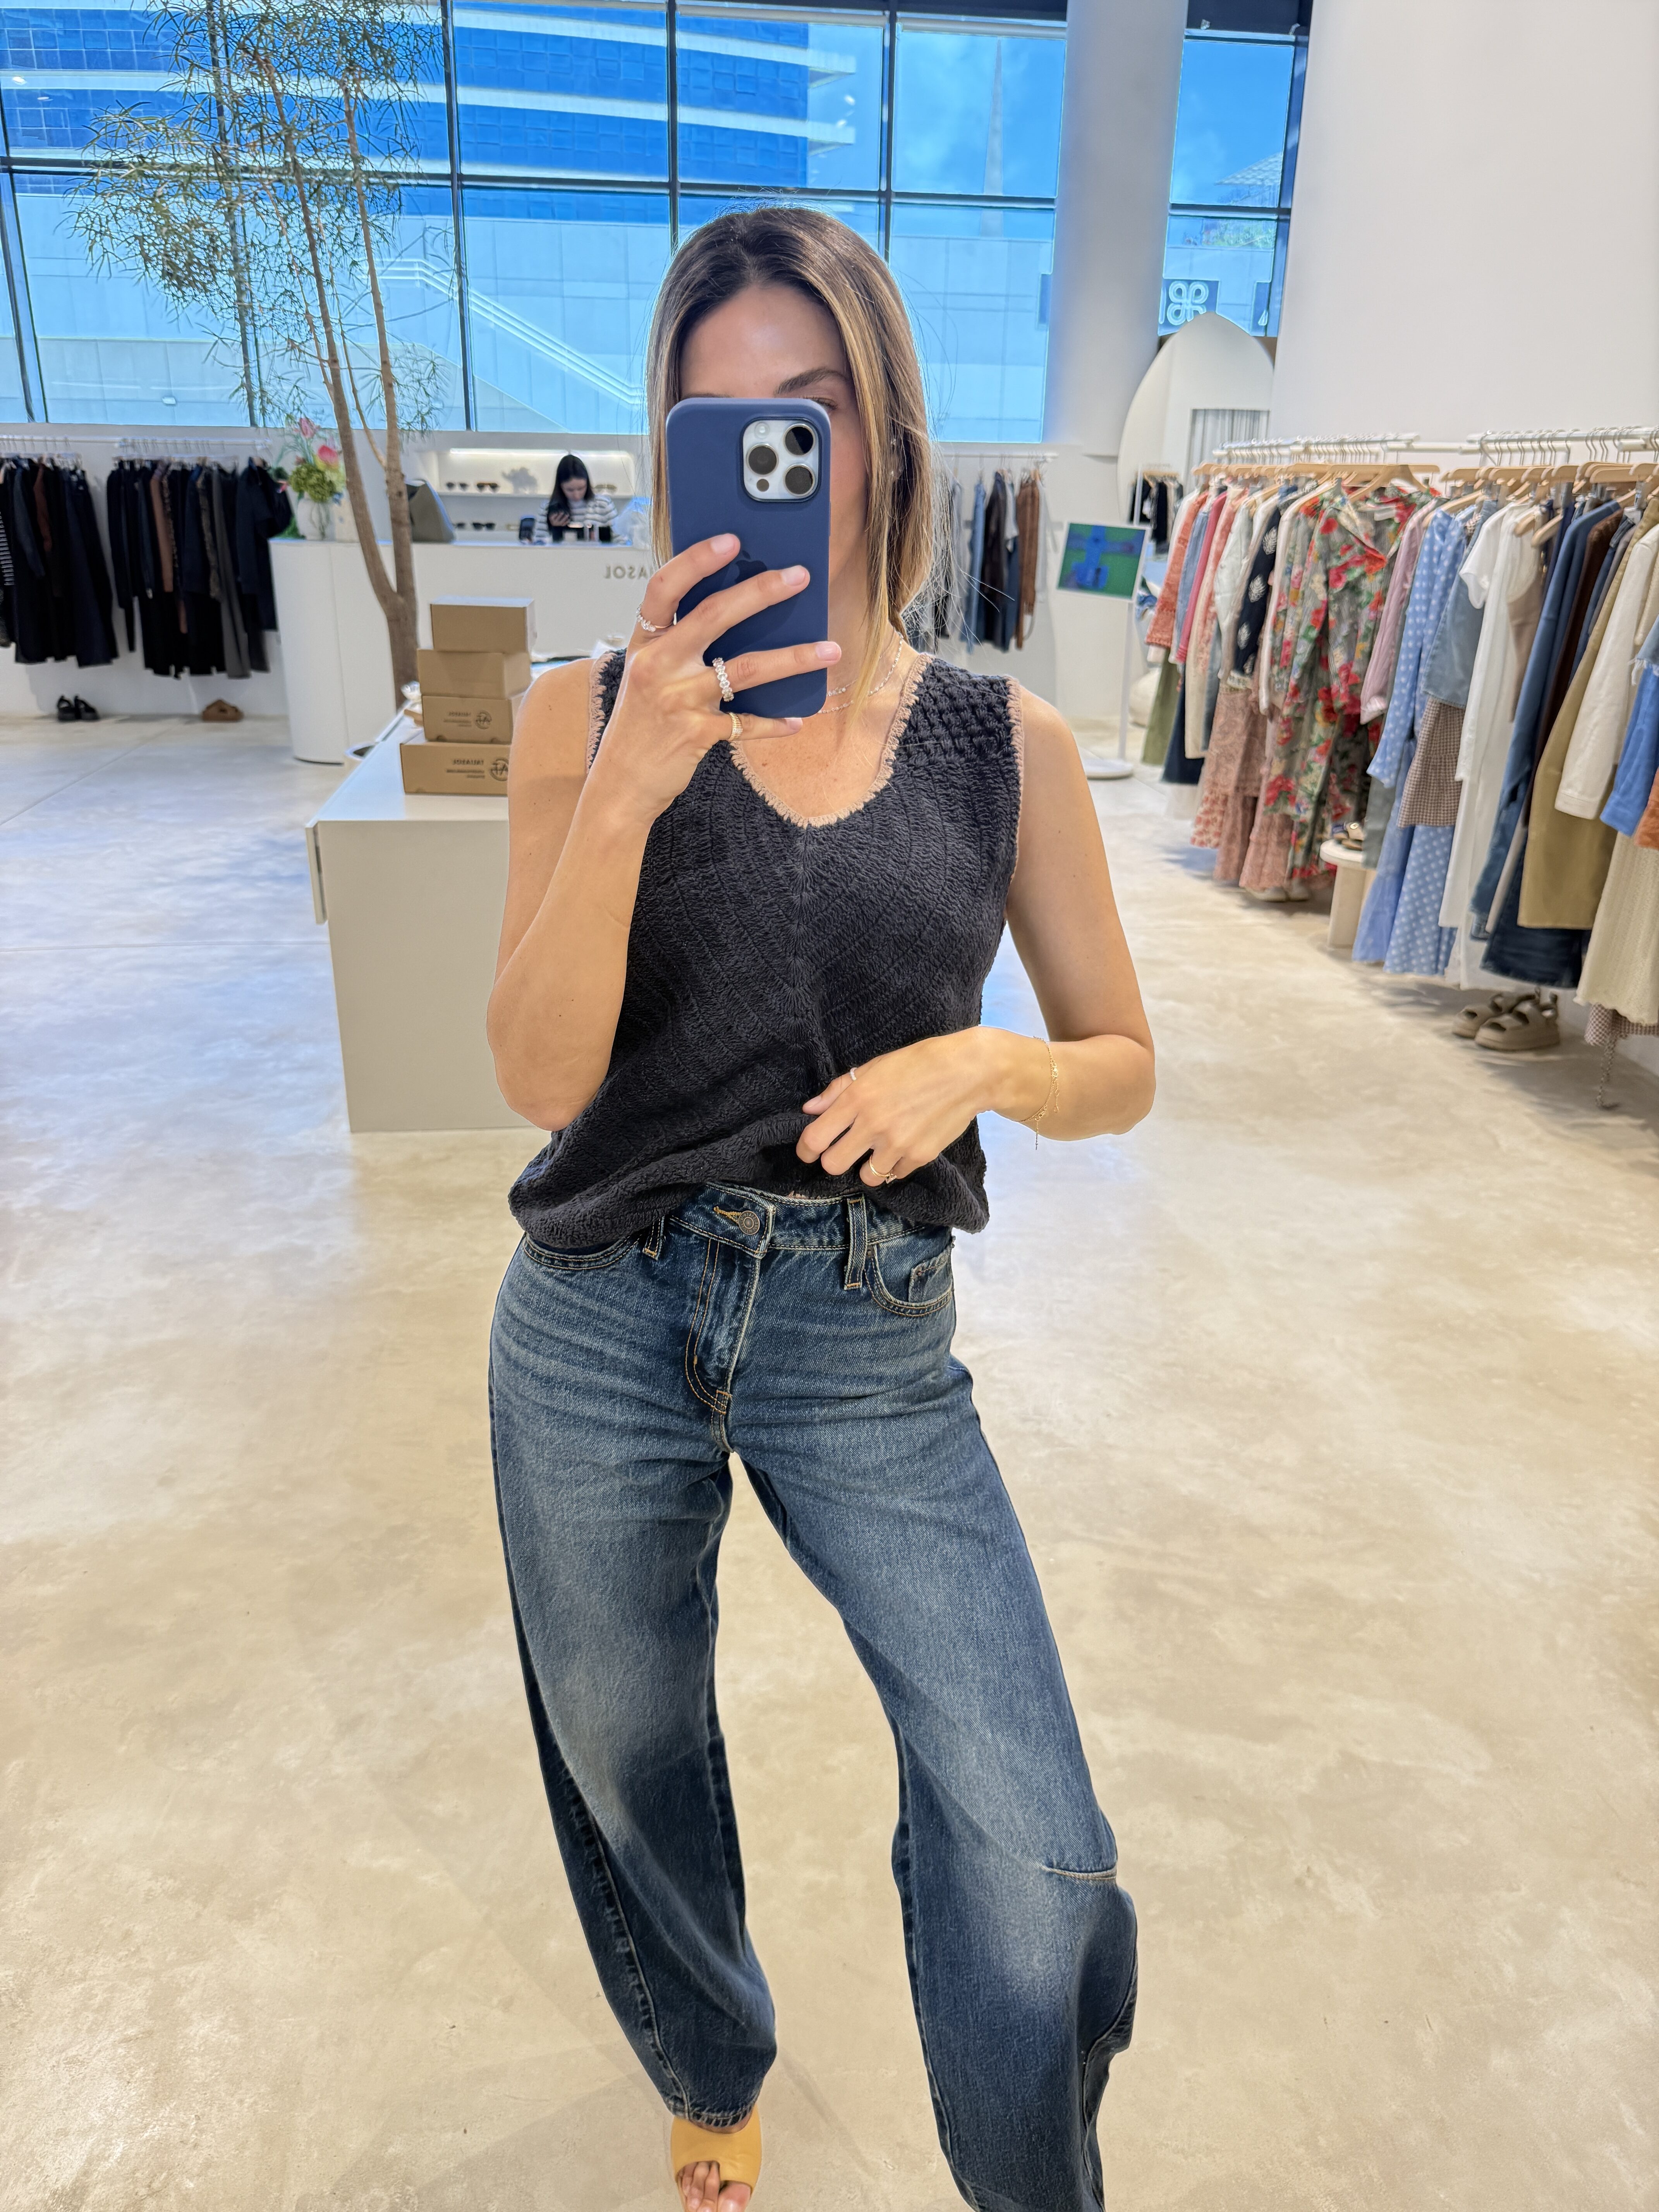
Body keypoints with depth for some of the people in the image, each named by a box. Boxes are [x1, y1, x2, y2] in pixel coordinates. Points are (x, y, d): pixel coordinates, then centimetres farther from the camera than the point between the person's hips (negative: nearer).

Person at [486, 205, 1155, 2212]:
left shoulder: (1007, 744, -1)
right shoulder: (590, 712, -3)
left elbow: (1120, 1067, 5)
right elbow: (540, 1075, -13)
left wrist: (980, 1062, -16)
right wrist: (630, 785, -26)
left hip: (870, 1343, 0)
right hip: (602, 1326, 1)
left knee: (1038, 1869, -9)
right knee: (631, 1777, 20)